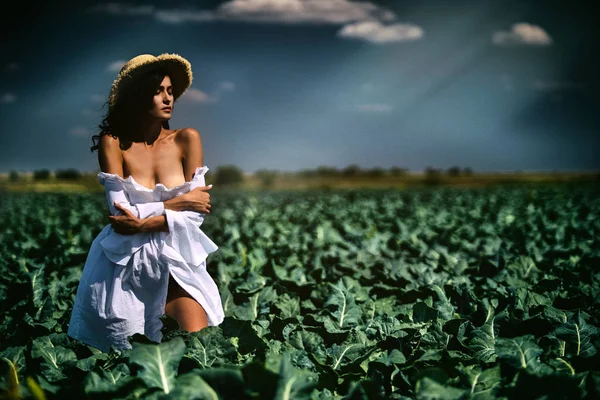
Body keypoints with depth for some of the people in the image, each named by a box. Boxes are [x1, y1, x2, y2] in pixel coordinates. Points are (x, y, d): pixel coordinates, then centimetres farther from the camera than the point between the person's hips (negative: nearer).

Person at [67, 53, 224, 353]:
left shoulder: (187, 140, 0)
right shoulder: (113, 143, -4)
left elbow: (197, 213, -6)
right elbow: (120, 211, -11)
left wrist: (145, 223, -18)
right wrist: (178, 202, -10)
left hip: (177, 259, 1)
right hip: (126, 262, -1)